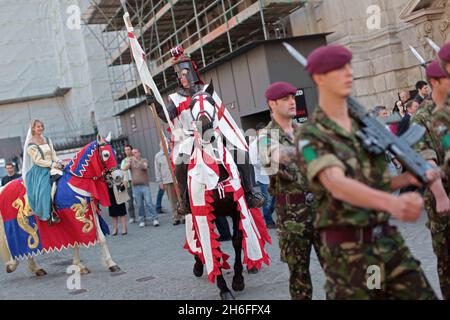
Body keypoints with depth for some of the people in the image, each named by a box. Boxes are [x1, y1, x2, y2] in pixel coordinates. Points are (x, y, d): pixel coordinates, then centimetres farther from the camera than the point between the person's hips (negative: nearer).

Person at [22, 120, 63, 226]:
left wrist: (59, 162, -4)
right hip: (39, 171, -6)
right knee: (44, 190, -26)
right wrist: (53, 164, -15)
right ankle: (50, 215, -18)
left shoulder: (47, 140, 15)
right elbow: (38, 161, -11)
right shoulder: (31, 145, -5)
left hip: (51, 168, 6)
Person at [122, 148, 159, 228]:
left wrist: (137, 161, -20)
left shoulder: (144, 160, 6)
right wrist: (129, 161, -9)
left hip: (144, 185, -2)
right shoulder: (131, 161, 13)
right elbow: (124, 168, -1)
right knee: (139, 204, 3)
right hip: (135, 186, 2)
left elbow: (145, 167, -15)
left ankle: (155, 219, -5)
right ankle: (142, 220, 10)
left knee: (148, 202, -7)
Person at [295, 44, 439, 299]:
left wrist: (410, 178, -2)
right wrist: (392, 202, -44)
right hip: (347, 250, -6)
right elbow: (338, 186, -28)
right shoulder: (310, 136, -11)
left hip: (389, 240, 6)